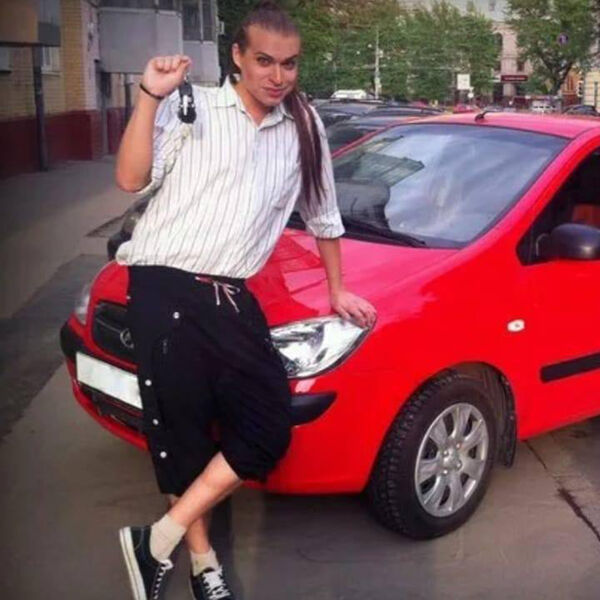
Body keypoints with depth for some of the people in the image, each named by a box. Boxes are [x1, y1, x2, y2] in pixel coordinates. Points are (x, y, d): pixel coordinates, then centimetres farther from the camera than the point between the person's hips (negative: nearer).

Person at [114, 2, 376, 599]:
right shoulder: (191, 107, 1)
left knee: (268, 429, -4)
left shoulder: (303, 125, 12)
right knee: (183, 433, 1)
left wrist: (336, 290, 26)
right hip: (164, 288, -4)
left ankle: (159, 540, 6)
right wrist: (150, 97, -17)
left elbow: (321, 214, 22)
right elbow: (131, 179, -10)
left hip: (230, 298, 5)